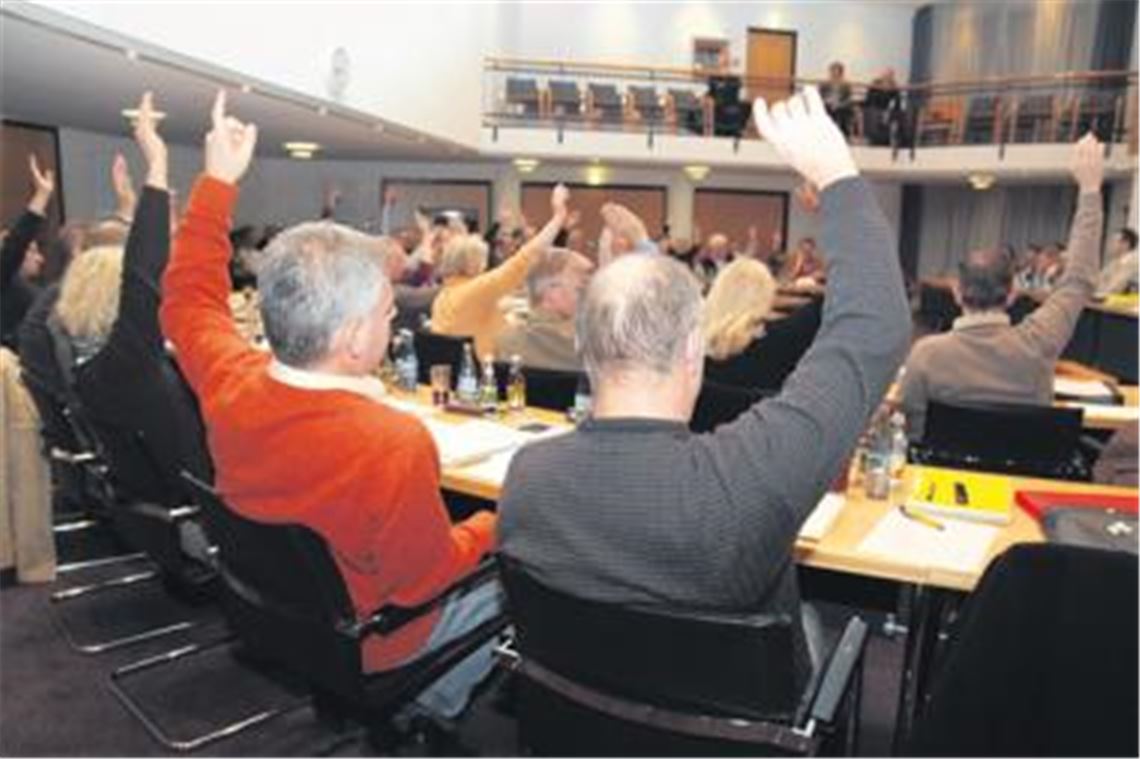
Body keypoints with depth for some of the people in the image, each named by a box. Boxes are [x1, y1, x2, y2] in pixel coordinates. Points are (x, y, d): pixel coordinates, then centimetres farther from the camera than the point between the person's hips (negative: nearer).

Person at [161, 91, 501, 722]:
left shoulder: (231, 383, -19)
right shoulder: (395, 443, -38)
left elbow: (189, 298, 3)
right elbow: (428, 578, -24)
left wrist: (217, 180, 5)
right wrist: (493, 527, -7)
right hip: (363, 641, -6)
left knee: (478, 553, 23)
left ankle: (428, 695, 30)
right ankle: (435, 702, 29)